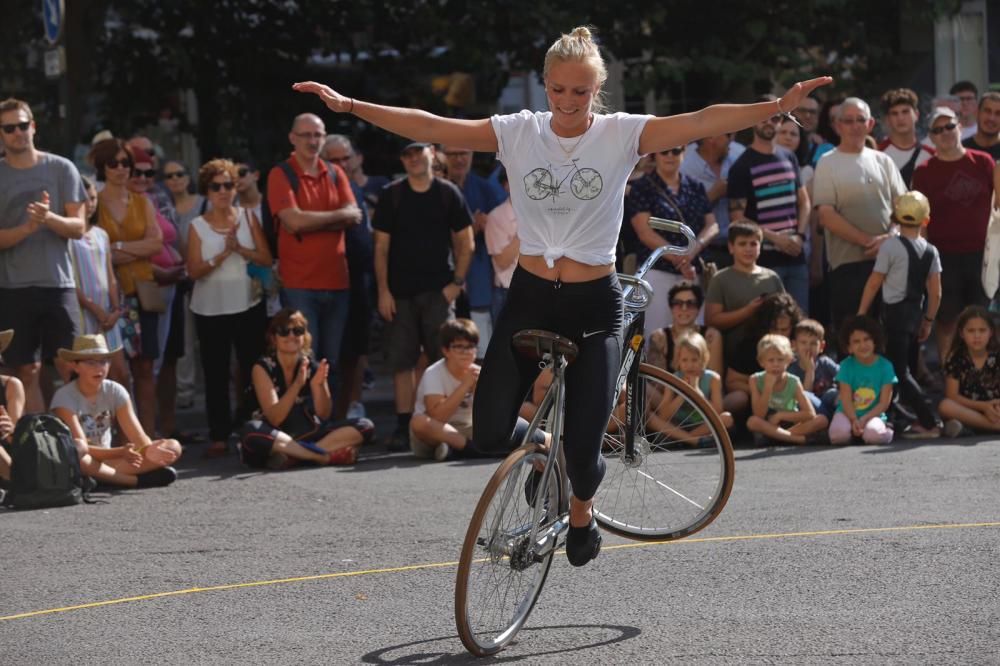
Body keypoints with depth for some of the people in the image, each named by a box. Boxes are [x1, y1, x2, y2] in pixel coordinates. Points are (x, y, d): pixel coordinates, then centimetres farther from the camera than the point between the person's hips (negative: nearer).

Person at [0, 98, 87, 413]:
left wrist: (50, 218, -19)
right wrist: (28, 227, -19)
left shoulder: (61, 169, 3)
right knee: (27, 372, 3)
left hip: (58, 284, 0)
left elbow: (78, 227, 0)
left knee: (71, 369, -2)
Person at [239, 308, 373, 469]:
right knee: (251, 431, -38)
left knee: (365, 426, -13)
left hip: (305, 436, 4)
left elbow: (324, 415, -5)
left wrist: (319, 385, -24)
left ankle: (292, 456, -29)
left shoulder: (312, 367, 2)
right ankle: (327, 456, -34)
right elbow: (274, 419, -17)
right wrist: (297, 384, -30)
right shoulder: (263, 368, -8)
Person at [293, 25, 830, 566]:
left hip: (594, 303, -2)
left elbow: (701, 123, -20)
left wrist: (779, 106, -33)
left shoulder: (621, 135, -7)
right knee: (489, 435, -5)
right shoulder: (519, 132, -2)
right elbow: (429, 127, -5)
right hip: (529, 297, 2)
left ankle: (581, 510, 32)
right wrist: (349, 106, -13)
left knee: (582, 449, -4)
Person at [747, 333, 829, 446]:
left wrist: (780, 415, -18)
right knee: (752, 422, -35)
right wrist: (768, 387, -24)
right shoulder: (756, 380, -8)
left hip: (791, 425, 1)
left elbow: (811, 414, -15)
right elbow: (759, 415, -17)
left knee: (822, 420, -23)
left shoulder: (793, 382, -7)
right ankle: (799, 438, -31)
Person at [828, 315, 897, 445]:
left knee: (874, 434, -33)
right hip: (848, 413, 0)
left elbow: (884, 403, -6)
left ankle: (886, 430, 4)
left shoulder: (885, 366, -5)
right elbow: (846, 400, -9)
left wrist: (864, 419, -18)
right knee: (839, 434, -32)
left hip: (873, 414, 0)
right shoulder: (846, 366, -4)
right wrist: (854, 420, -26)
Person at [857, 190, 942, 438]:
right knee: (909, 368, 15)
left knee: (899, 370, -6)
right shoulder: (930, 251, 5)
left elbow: (874, 283, -7)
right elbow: (935, 292, 5)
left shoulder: (891, 246, -12)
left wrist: (861, 313, 2)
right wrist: (928, 320, 16)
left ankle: (928, 422, -14)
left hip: (895, 313, -6)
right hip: (916, 314, 6)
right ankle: (922, 418, 14)